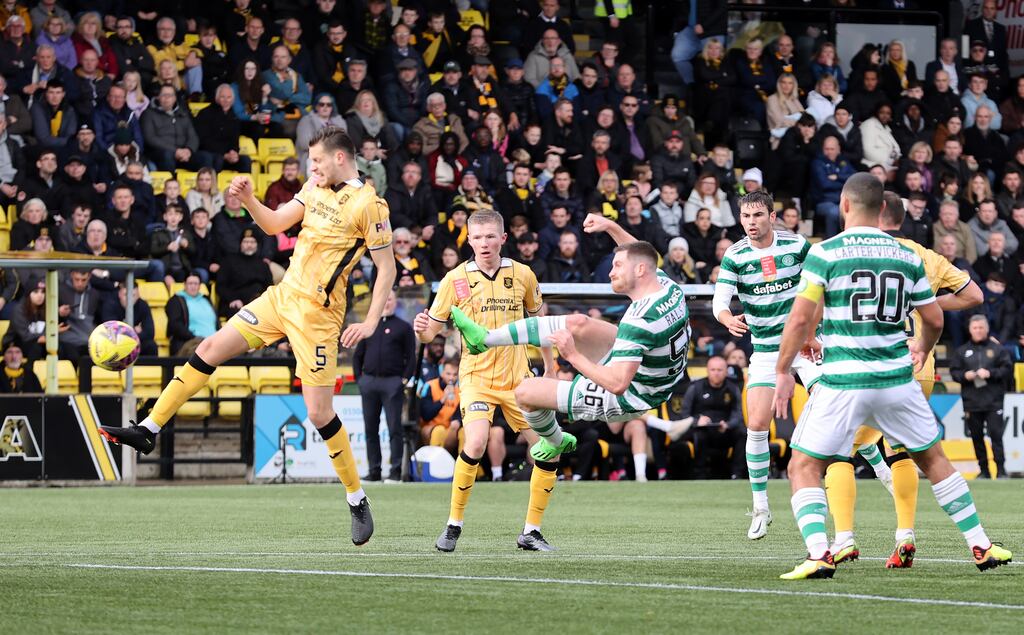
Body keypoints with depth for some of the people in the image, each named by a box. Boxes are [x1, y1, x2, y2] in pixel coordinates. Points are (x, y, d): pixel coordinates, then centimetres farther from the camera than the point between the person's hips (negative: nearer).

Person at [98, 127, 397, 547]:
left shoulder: (368, 205, -14)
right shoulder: (315, 189, 10)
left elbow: (387, 267, -12)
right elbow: (274, 224, 10)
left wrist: (370, 323, -18)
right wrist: (247, 199, -8)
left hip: (316, 313, -8)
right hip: (283, 294, 8)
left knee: (318, 412, -8)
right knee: (209, 349, 3)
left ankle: (357, 500, 7)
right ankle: (149, 429, 9)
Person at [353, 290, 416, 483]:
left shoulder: (403, 327, 6)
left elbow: (411, 357, 2)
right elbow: (357, 356, 18)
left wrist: (405, 380, -7)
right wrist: (359, 378, 7)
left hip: (393, 383, -4)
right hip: (369, 382, 4)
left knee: (394, 428, -7)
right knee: (370, 428, 5)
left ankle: (396, 471, -7)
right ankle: (374, 471, 9)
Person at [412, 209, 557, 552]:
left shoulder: (522, 275, 2)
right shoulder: (456, 279, -5)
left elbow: (537, 319, 17)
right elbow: (431, 330, -4)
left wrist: (549, 366, 19)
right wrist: (421, 329, -27)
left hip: (518, 378, 3)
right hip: (476, 378, -3)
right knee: (476, 443, -28)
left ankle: (531, 532, 12)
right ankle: (454, 525, -12)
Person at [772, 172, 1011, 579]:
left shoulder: (825, 253, -6)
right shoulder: (907, 256, 6)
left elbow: (800, 318, -12)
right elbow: (934, 320, 11)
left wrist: (783, 372, 0)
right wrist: (922, 350, 34)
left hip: (842, 383, -4)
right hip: (897, 378, 4)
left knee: (803, 467, 6)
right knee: (934, 459, 20)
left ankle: (818, 555, -13)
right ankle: (981, 547, 20)